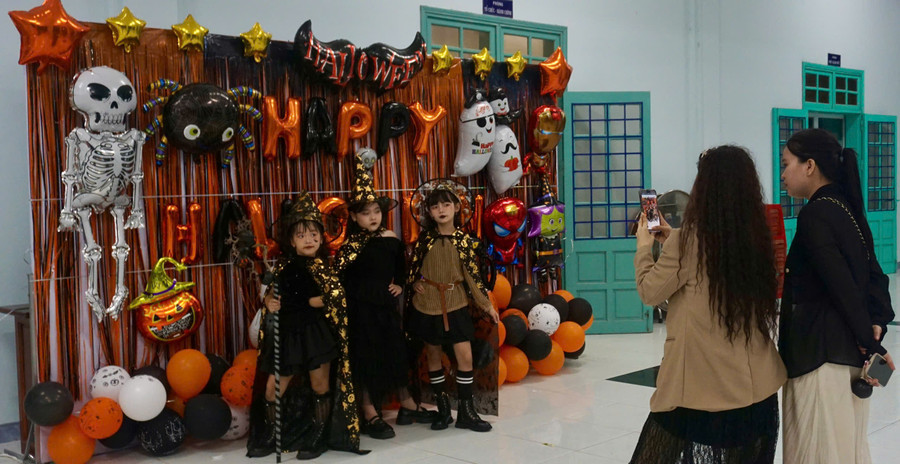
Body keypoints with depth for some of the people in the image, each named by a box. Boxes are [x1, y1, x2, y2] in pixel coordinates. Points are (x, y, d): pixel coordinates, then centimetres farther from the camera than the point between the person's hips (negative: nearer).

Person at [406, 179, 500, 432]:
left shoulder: (463, 239, -4)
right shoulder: (425, 238, -3)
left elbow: (472, 274, -2)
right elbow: (413, 266, 9)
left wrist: (486, 304, -1)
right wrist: (414, 284, -9)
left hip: (455, 304, -1)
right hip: (427, 304, 1)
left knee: (465, 355, -5)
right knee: (432, 355, 8)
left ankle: (466, 411, 7)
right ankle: (443, 409, 21)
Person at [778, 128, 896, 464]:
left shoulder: (814, 215, -15)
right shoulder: (847, 210, 12)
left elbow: (841, 285, -19)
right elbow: (873, 275, 9)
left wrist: (869, 343, -13)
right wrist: (877, 322, -2)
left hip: (821, 351, -9)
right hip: (848, 350, 9)